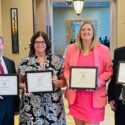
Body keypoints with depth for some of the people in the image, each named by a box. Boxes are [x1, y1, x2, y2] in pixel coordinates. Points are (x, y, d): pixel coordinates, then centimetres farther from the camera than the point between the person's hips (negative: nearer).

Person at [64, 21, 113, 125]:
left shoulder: (103, 49, -1)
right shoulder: (71, 49, 7)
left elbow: (109, 70, 0)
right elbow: (66, 69, 11)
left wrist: (98, 82, -15)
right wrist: (69, 81, -7)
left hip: (94, 97, -2)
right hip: (75, 96, 3)